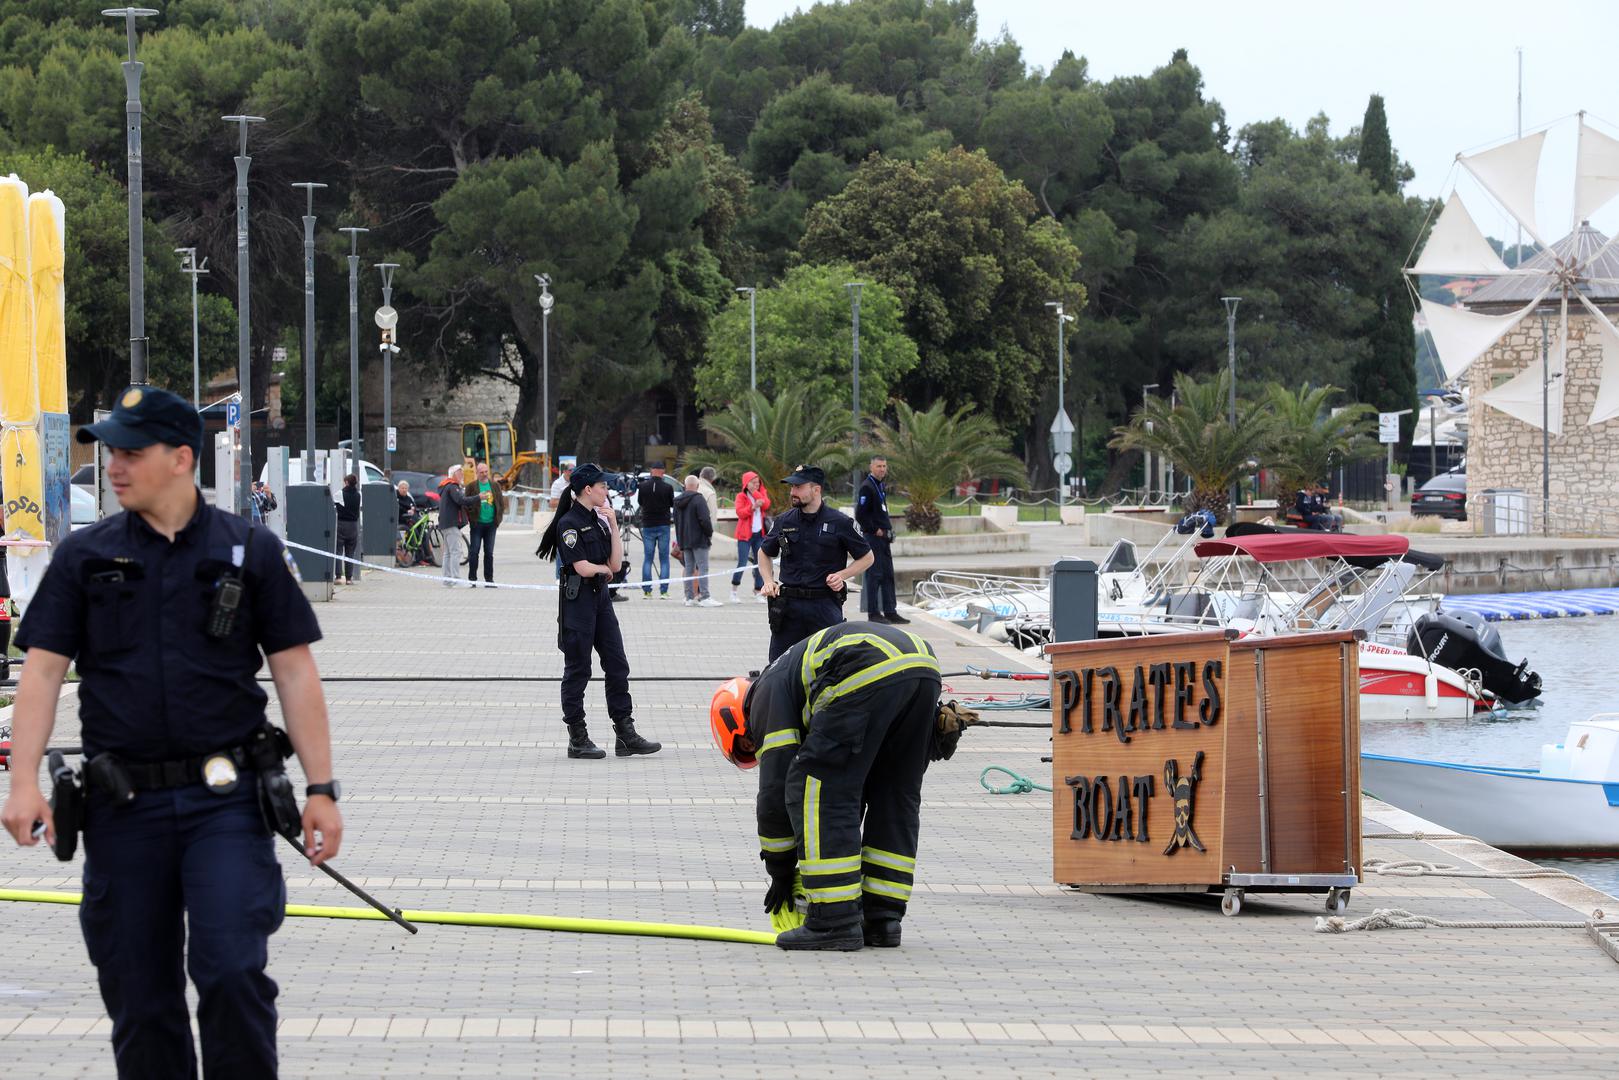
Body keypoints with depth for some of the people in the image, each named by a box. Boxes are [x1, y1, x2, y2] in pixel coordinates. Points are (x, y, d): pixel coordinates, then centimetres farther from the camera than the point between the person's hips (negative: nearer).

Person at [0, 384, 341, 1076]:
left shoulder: (250, 551, 3)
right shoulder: (84, 557, 7)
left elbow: (295, 673, 3)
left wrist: (321, 789, -3)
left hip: (226, 802, -2)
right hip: (123, 807, 2)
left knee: (232, 973, -15)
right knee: (139, 1000, 5)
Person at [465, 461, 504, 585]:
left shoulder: (495, 486, 9)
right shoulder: (471, 486, 0)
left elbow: (501, 502, 12)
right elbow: (466, 502, -1)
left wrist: (498, 518, 4)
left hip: (491, 524, 3)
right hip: (477, 524, -3)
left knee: (489, 552, 7)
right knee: (474, 552, -2)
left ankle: (489, 579, 12)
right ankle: (472, 579, 3)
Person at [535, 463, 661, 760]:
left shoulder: (599, 520, 13)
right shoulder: (569, 523, -12)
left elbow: (616, 561, 7)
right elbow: (582, 567, -18)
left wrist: (613, 525, 0)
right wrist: (604, 568, 2)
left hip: (601, 597, 8)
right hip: (577, 599, -8)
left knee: (617, 665, 6)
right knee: (577, 669, 0)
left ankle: (625, 735, 9)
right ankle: (577, 738, 6)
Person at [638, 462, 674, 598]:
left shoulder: (643, 486, -6)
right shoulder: (667, 487, -10)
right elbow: (672, 504, 2)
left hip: (648, 525, 1)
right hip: (663, 525, -1)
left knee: (647, 558, 8)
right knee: (664, 559, 4)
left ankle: (646, 590, 5)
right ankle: (663, 590, 0)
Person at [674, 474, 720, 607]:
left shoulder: (678, 501, 13)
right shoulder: (698, 499, -13)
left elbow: (676, 521, 20)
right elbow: (705, 520, -19)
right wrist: (710, 533, -3)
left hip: (684, 540, 7)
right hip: (699, 539, -7)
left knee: (689, 569, 10)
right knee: (703, 568, -8)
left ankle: (690, 597, 10)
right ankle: (704, 597, -13)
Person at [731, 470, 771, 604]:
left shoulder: (761, 494, 12)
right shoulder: (741, 496, 1)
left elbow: (766, 505, -7)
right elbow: (740, 512, -11)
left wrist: (755, 493, -10)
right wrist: (753, 507, -24)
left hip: (759, 534, 4)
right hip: (745, 534, -4)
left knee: (759, 563, 2)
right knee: (742, 563, -9)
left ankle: (759, 592, 8)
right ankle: (733, 591, 2)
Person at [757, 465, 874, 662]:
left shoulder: (839, 523, -2)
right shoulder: (785, 522, 8)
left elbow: (866, 558, 7)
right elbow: (764, 553, 24)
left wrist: (842, 575, -9)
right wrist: (768, 581, 7)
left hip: (825, 604, -3)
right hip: (788, 605, 3)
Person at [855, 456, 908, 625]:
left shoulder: (881, 486, 16)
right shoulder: (867, 487, -13)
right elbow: (860, 514, -18)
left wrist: (887, 531, 14)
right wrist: (874, 530, -15)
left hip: (883, 537, 9)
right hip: (873, 538, -9)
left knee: (888, 575, 10)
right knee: (874, 574, -6)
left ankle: (890, 611, 14)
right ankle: (873, 612, -2)